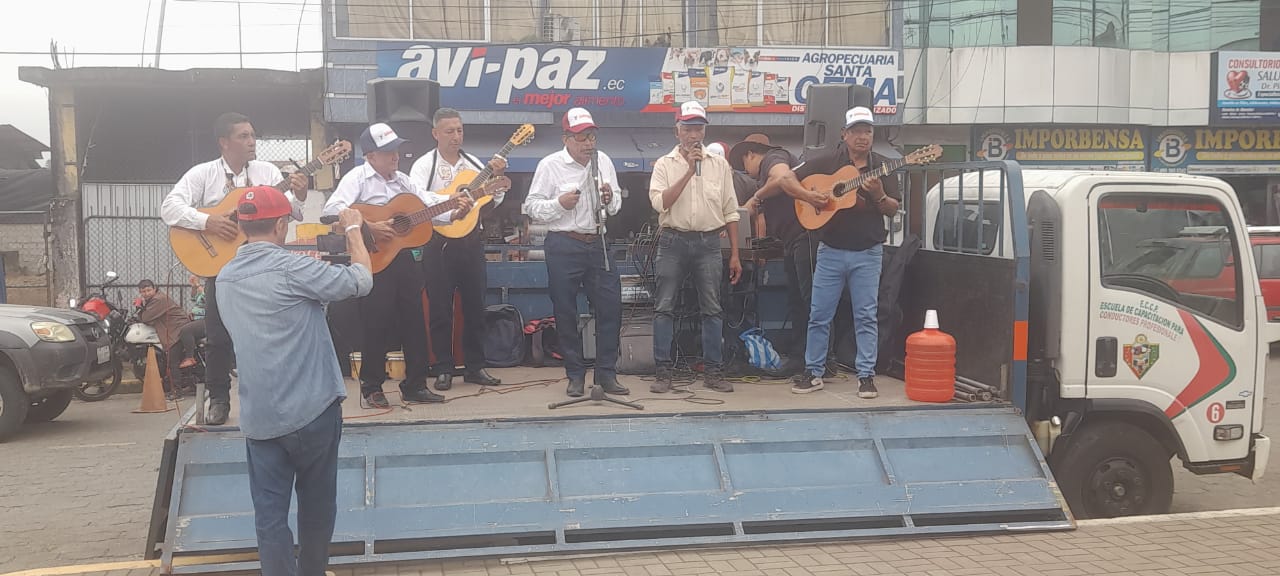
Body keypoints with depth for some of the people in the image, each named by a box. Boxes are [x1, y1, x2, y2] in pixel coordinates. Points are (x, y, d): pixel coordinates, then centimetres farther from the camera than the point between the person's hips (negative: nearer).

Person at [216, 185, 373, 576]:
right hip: (312, 409, -5)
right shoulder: (290, 268, -14)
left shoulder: (225, 278, 9)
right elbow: (361, 281, -10)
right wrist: (353, 229, 4)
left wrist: (311, 270, 23)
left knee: (269, 513, 3)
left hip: (258, 417, 5)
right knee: (317, 504, 15)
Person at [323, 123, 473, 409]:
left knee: (414, 322, 10)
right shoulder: (358, 178, -7)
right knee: (377, 324, -2)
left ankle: (415, 385, 21)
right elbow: (332, 209, -22)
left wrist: (455, 212, -7)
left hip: (407, 257, 7)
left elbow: (429, 201, 11)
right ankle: (371, 388, 10)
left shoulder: (402, 180, 15)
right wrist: (368, 227, -28)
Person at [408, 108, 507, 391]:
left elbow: (495, 200, 7)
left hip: (471, 240, 4)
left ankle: (475, 367, 18)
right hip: (439, 242, -4)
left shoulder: (474, 164, 9)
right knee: (440, 308, 2)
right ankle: (444, 369, 12)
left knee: (475, 304, 8)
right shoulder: (424, 166, -4)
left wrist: (497, 176, -11)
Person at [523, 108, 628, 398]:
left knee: (610, 308, 2)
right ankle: (575, 376, 16)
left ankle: (606, 373, 13)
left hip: (598, 243, 4)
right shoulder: (550, 165, -4)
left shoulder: (604, 161, 10)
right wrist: (559, 204, -19)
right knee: (566, 314, 3)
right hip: (564, 247, -4)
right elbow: (532, 207, -4)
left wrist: (610, 199, -5)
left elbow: (616, 205, 18)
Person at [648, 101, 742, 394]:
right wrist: (689, 172, -14)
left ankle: (712, 371, 11)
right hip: (673, 241, -1)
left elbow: (730, 212, 8)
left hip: (708, 243, 1)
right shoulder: (664, 164, 4)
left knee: (712, 309, 3)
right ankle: (664, 371, 5)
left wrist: (735, 255, 4)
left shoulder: (720, 164, 8)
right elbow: (660, 203, -12)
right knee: (664, 307, -1)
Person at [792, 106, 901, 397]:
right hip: (831, 251, 0)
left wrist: (879, 196, -17)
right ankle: (813, 372, 15)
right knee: (819, 315, 4)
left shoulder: (881, 166, 4)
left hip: (867, 254, 0)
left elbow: (893, 209, 2)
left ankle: (866, 375, 9)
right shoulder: (827, 161, 0)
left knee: (865, 316, 2)